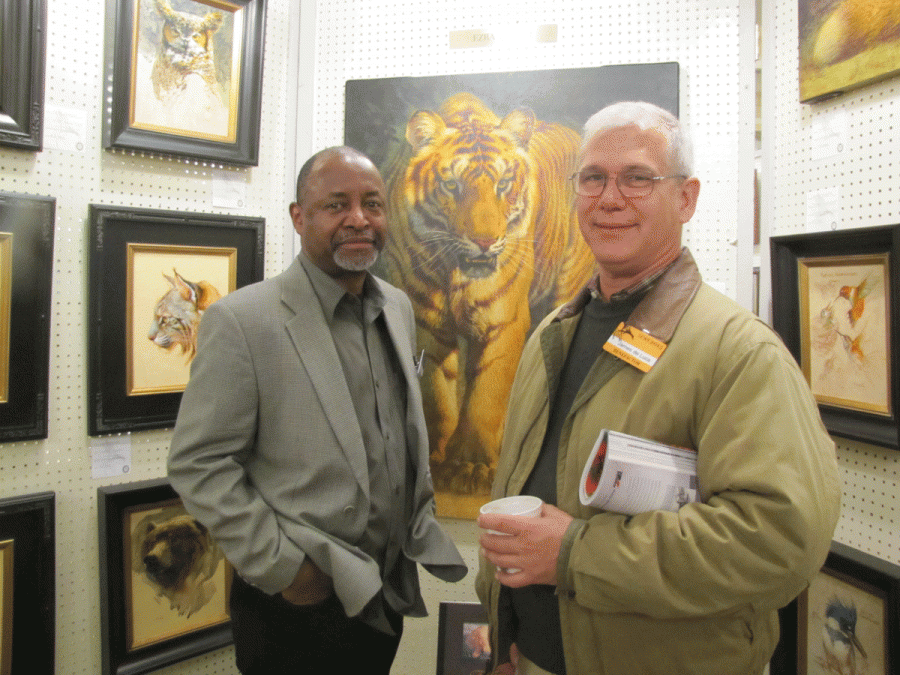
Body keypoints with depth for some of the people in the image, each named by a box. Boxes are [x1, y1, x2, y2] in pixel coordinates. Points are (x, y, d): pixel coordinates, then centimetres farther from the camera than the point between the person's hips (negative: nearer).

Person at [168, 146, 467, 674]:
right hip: (297, 606, -5)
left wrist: (422, 524, 9)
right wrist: (281, 567, -16)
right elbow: (198, 465, -15)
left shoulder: (398, 307, 3)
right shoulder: (242, 320, -17)